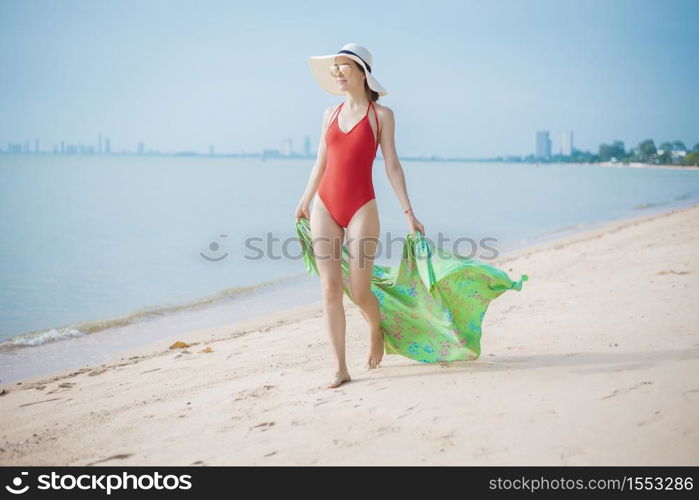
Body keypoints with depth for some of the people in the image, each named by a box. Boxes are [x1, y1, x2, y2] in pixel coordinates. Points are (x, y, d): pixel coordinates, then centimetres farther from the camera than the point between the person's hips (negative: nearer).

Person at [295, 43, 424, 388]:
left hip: (361, 209, -4)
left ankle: (376, 333, 32)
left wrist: (408, 212, -7)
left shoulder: (381, 114, 1)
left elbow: (391, 165, -2)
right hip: (325, 208, 4)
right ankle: (341, 369, 3)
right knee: (330, 289, -3)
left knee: (360, 293, -3)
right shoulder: (331, 114, 11)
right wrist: (305, 201, 25)